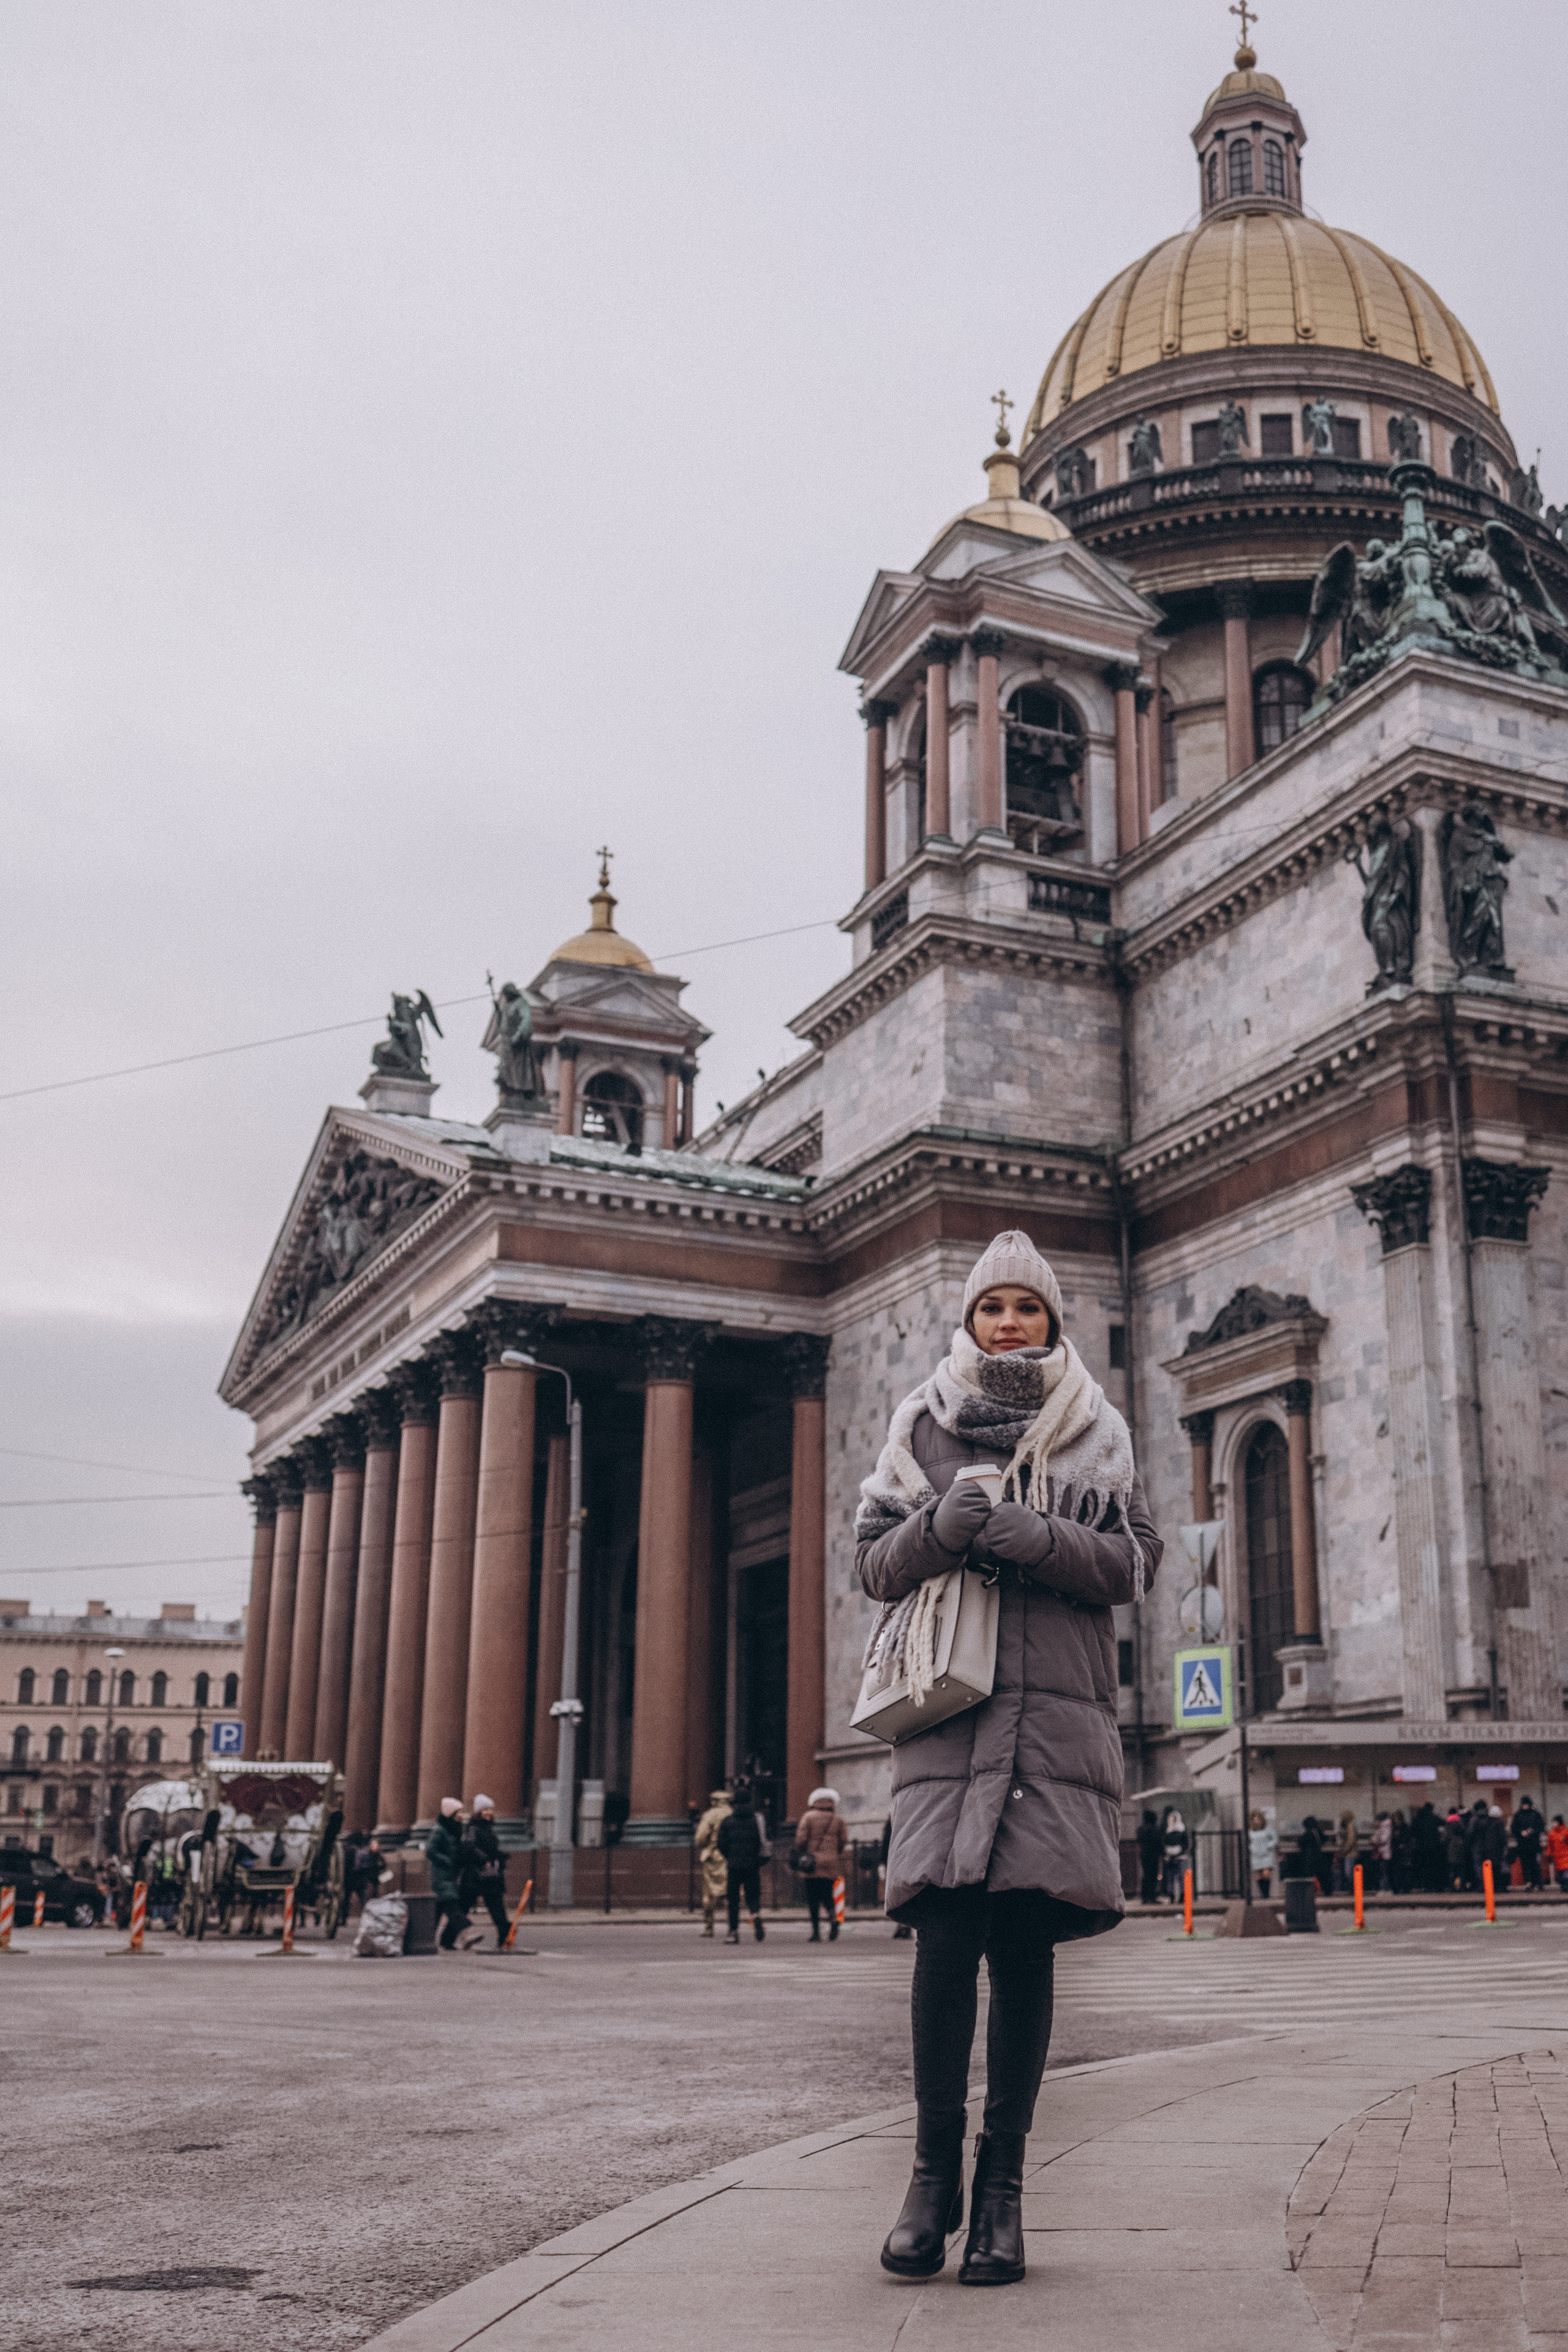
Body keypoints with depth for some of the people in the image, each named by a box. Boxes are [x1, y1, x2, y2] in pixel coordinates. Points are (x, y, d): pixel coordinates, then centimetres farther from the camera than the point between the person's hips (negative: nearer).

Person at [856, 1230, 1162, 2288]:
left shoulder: (1095, 1430, 15)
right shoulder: (922, 1424, 14)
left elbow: (1138, 1562, 7)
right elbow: (874, 1558, 11)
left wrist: (1040, 1540, -10)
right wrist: (937, 1529, -9)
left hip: (1059, 1707, 1)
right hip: (950, 1704, 0)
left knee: (1027, 1944, -1)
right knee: (948, 1934, -10)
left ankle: (1003, 2183, 8)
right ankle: (936, 2170, 4)